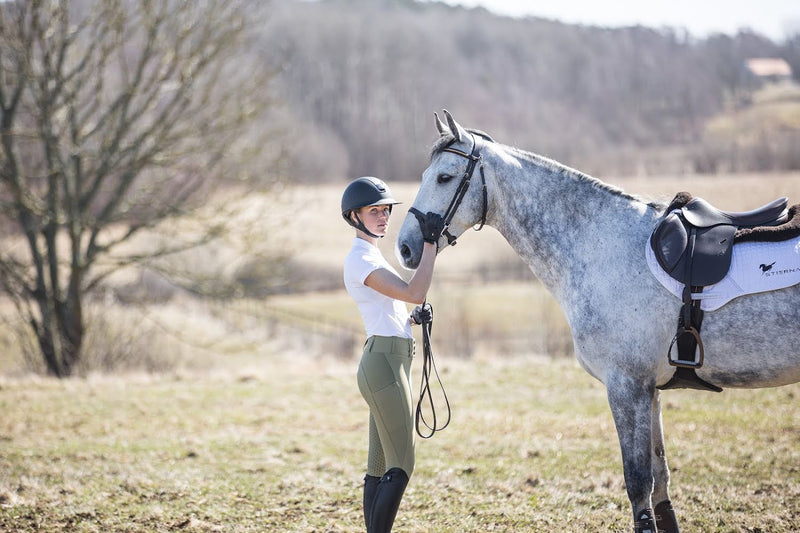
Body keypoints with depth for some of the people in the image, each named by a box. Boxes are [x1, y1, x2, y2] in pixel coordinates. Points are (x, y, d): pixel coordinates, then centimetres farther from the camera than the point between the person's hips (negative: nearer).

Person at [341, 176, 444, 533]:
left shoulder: (372, 256, 19)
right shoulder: (360, 259, -12)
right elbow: (414, 292, -22)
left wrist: (414, 318, 7)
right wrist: (430, 243, -20)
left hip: (391, 361, 10)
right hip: (384, 361, -10)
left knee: (380, 469, 9)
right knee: (401, 467, -12)